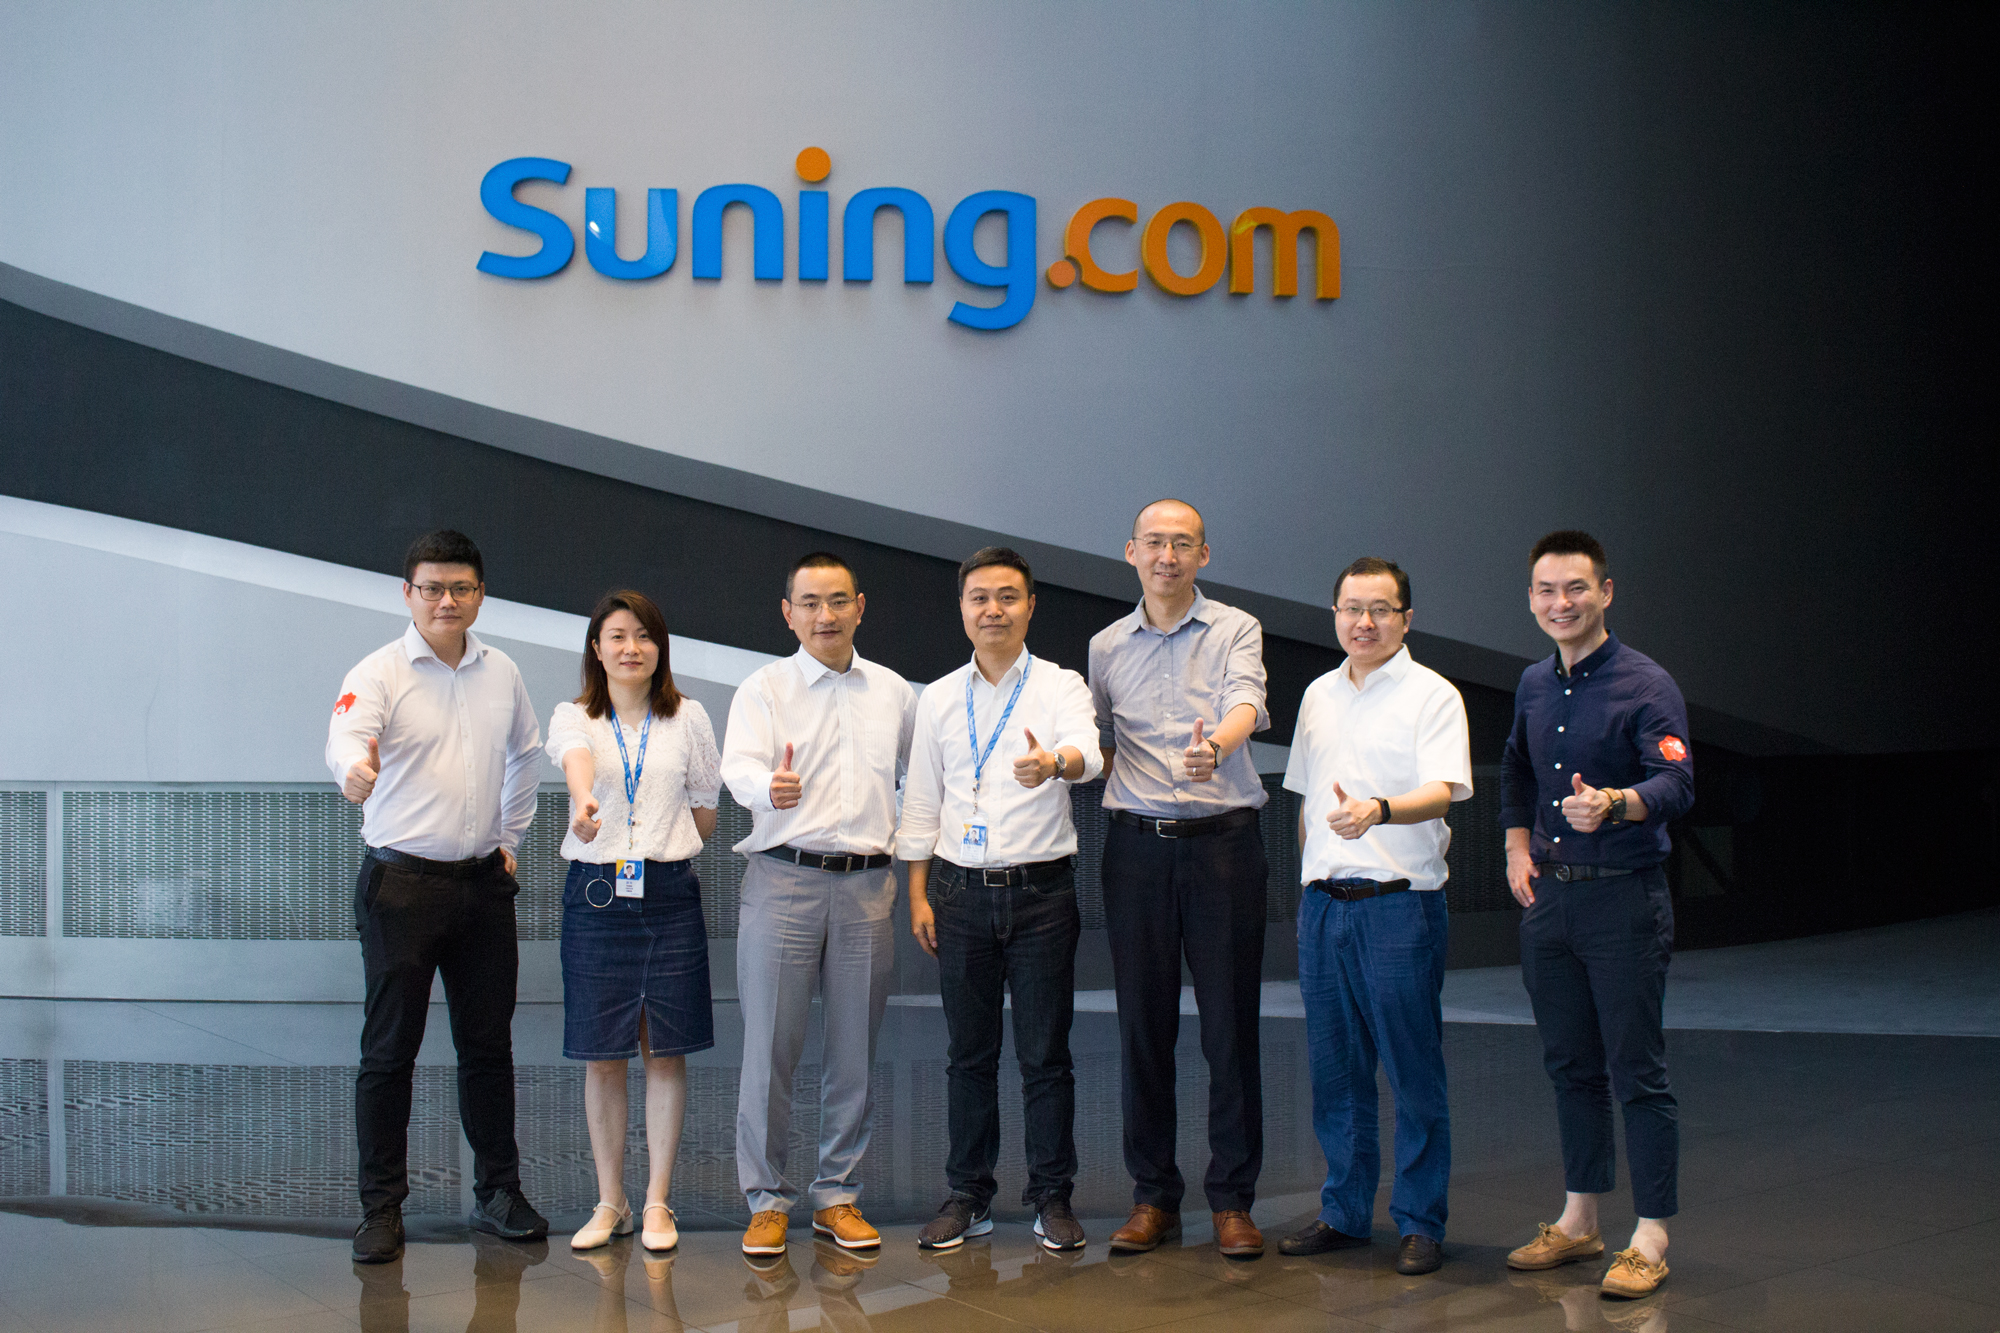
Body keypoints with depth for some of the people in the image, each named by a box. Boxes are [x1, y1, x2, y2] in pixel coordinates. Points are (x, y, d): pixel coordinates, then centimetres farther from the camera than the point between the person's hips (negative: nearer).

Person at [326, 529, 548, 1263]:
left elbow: (525, 752, 24)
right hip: (402, 881, -4)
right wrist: (355, 768, -49)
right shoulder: (379, 673, -7)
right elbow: (346, 735, -26)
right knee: (389, 1048, 0)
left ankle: (498, 1193, 23)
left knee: (488, 1044, 11)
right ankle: (381, 1208, 11)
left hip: (483, 882, 4)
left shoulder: (502, 673, 9)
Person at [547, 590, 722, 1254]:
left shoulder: (688, 719, 6)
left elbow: (706, 812, 12)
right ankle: (610, 1202, 18)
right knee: (602, 1056, 5)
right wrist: (584, 803, -43)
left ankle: (657, 1203, 14)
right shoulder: (574, 717, 2)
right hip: (595, 894, 0)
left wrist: (659, 850, 4)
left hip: (669, 894, 0)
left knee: (666, 1051, 3)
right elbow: (577, 759, -23)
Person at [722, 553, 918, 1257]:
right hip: (783, 881, -3)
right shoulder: (764, 688, 2)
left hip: (868, 885, 3)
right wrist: (771, 787, -37)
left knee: (854, 1047, 6)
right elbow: (739, 765, -15)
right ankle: (767, 1199, 10)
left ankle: (837, 1195, 19)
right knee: (771, 1046, -1)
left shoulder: (895, 693, 14)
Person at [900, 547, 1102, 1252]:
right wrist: (919, 894, 4)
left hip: (1042, 889, -2)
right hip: (962, 892, 2)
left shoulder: (1060, 686, 1)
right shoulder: (938, 699, 10)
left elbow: (1086, 748, -21)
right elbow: (921, 800, 11)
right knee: (968, 1053, 8)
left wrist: (1056, 762, -45)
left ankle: (1052, 1196, 15)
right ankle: (967, 1196, 19)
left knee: (1045, 1053, 2)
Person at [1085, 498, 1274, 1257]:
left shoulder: (1235, 631, 2)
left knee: (1230, 1024, -1)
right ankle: (1153, 1196, 16)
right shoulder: (1106, 646, 13)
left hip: (1224, 840, -3)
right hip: (1137, 846, 3)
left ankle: (1232, 1200, 11)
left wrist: (1214, 747, -36)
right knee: (1142, 1026, 5)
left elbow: (1246, 707, -17)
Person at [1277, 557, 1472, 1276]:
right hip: (1323, 901, 5)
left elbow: (1440, 791, -16)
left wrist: (1378, 810, -35)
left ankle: (1420, 1223, 10)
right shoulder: (1319, 695, 15)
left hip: (1400, 902, -5)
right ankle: (1344, 1212, 23)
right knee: (1335, 1068, 11)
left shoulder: (1433, 695, -3)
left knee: (1414, 1070, -1)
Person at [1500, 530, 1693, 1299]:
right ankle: (1578, 1222, 26)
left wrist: (1613, 802, -40)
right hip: (1546, 897, 6)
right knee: (1570, 1065, 14)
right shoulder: (1534, 685, 11)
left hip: (1624, 897, -6)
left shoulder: (1645, 684, -9)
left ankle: (1651, 1239, 7)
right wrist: (1518, 849, 13)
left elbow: (1677, 783, -21)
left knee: (1636, 1071, -3)